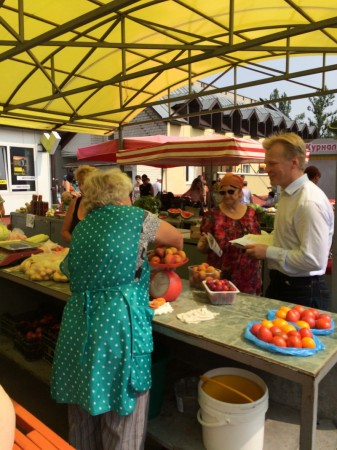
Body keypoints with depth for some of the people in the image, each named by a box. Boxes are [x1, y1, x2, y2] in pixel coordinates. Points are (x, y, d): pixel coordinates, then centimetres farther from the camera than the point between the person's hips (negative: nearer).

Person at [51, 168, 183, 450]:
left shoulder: (82, 228, 15)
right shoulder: (136, 217, 1)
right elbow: (177, 240, 15)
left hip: (79, 322, 6)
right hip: (118, 322, -6)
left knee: (83, 416, 24)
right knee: (122, 420, 10)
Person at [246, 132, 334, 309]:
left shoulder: (310, 202, -24)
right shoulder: (287, 194, 5)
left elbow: (313, 259, -27)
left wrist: (268, 252, -20)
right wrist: (264, 241, 4)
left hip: (302, 293, -9)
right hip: (280, 284, 9)